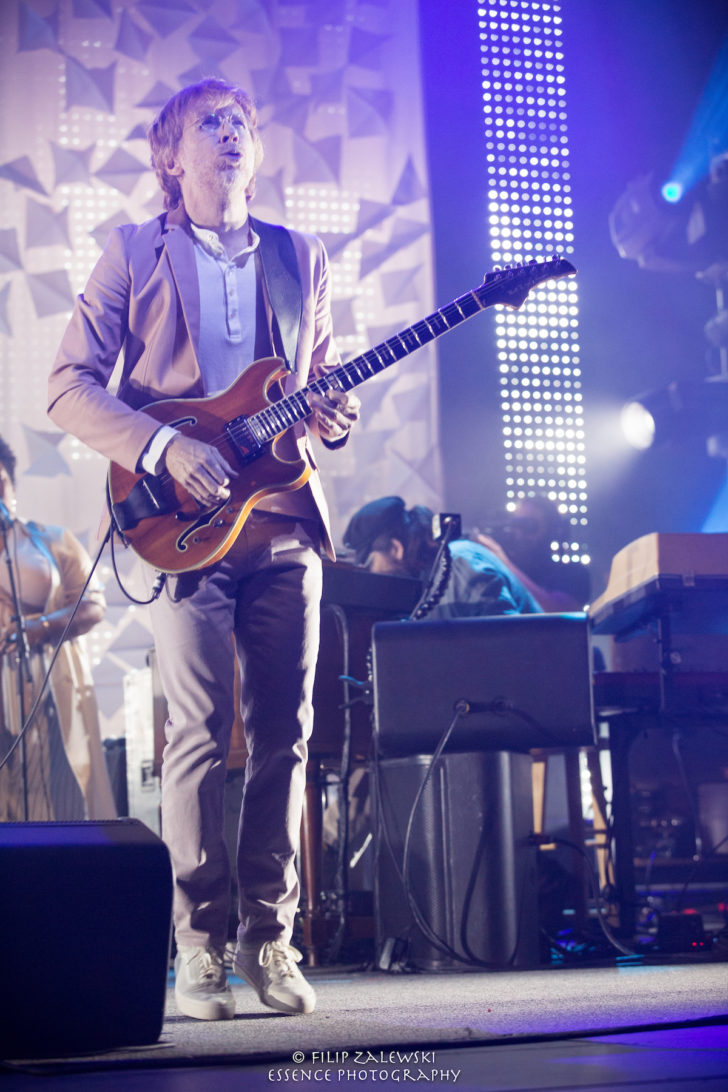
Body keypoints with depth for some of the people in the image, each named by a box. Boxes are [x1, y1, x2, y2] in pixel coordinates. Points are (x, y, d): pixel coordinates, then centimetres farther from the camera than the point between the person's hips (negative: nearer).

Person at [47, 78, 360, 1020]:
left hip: (284, 519, 3)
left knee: (283, 734, 1)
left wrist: (331, 416, -2)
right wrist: (164, 448, -15)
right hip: (182, 519, -3)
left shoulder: (302, 259, 18)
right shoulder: (134, 253, 8)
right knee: (200, 729, -10)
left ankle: (269, 935, 9)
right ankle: (198, 944, -2)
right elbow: (70, 387, 0)